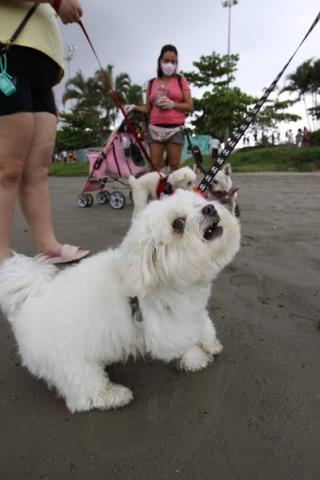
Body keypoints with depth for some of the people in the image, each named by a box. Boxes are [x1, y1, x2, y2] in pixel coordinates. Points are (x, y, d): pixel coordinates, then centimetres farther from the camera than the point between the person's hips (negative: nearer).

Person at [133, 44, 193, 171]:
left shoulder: (181, 81, 8)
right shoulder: (152, 83, 13)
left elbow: (190, 106, 2)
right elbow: (148, 108, 16)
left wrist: (172, 104, -11)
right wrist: (135, 108, -3)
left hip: (175, 129, -2)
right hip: (155, 129, 2)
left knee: (174, 166, -2)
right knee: (155, 165, -3)